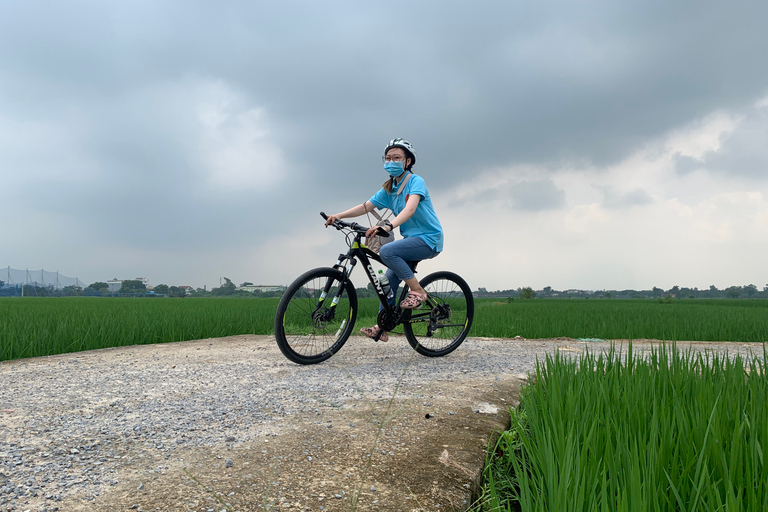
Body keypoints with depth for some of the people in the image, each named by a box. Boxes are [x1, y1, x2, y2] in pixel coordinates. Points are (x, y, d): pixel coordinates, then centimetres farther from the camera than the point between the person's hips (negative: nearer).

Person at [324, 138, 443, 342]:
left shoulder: (416, 181, -13)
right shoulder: (388, 189, 9)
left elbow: (410, 209, -31)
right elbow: (366, 206, 1)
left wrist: (388, 225, -49)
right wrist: (339, 215, -14)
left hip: (428, 239, -8)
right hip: (412, 239, 8)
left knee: (387, 251, -27)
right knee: (389, 279, 3)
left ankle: (417, 291, -14)